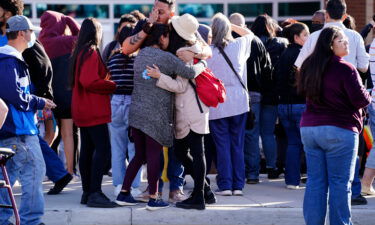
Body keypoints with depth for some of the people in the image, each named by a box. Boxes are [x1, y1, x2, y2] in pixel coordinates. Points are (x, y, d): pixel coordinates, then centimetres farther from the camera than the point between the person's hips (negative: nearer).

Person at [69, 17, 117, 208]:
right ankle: (95, 193, -18)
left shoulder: (79, 52, 16)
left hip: (82, 110, 10)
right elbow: (90, 81, -22)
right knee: (103, 149, -12)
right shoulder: (91, 52, -13)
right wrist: (114, 86, -12)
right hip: (94, 110, -10)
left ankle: (87, 192, 12)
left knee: (87, 150, 10)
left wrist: (108, 82, 15)